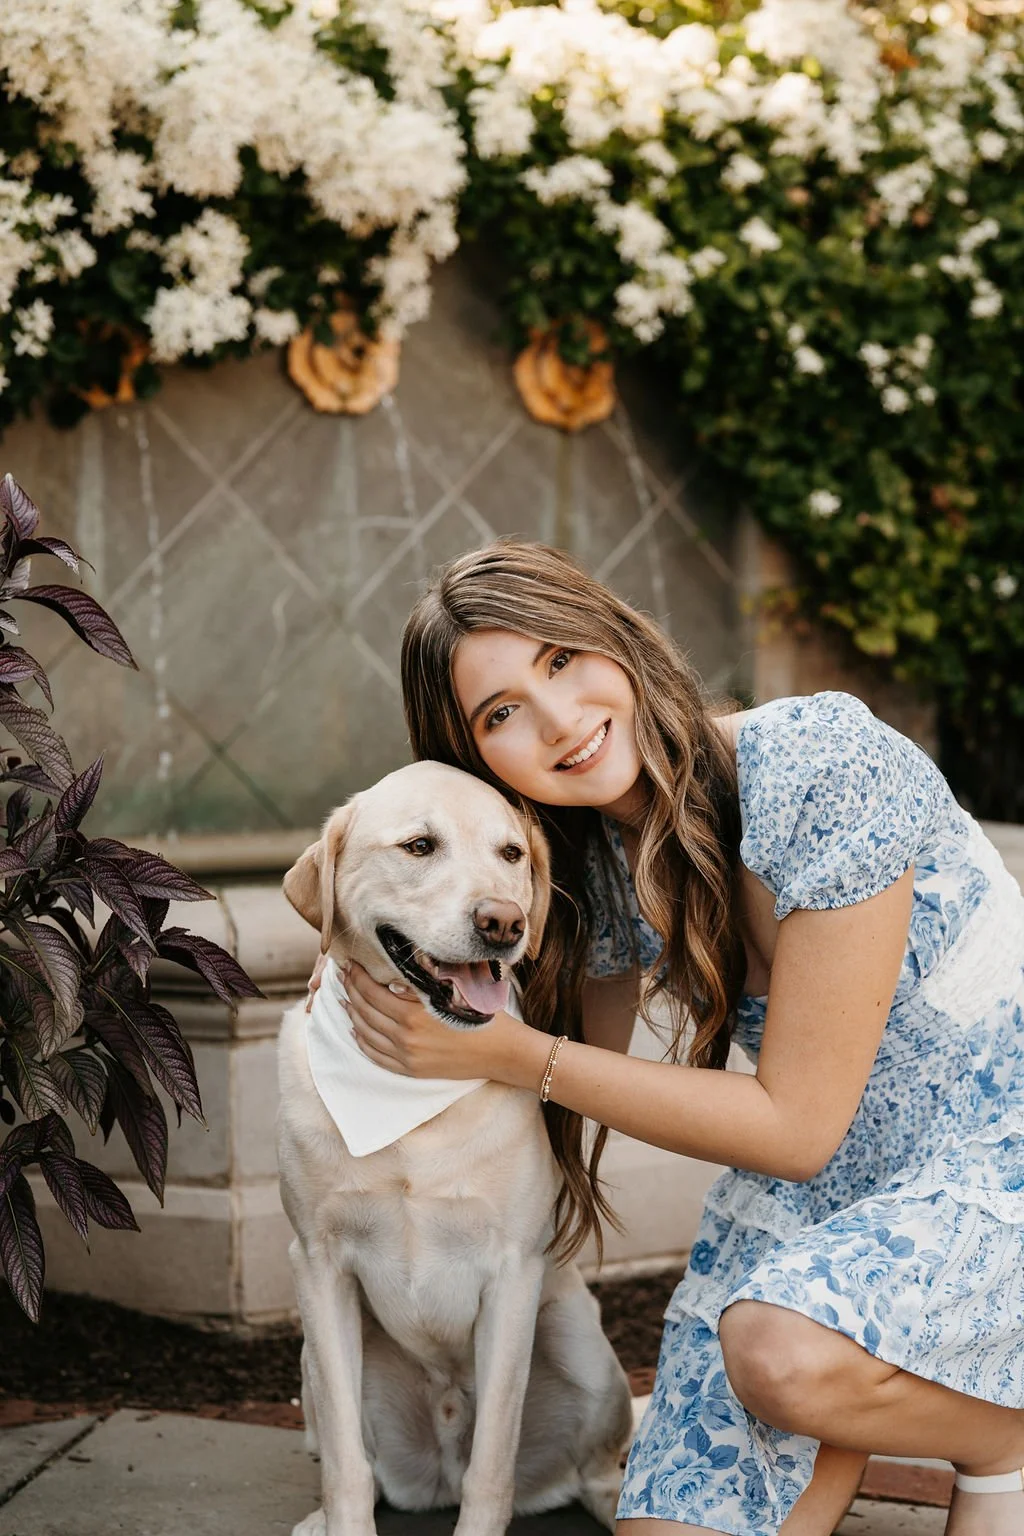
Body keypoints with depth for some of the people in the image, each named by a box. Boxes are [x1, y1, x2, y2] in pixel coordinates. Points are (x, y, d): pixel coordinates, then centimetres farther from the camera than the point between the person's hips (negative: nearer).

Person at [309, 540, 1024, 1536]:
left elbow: (794, 1125, -22)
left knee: (784, 1350, -33)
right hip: (815, 1188, 5)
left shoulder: (820, 763, -24)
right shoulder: (591, 864, -5)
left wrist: (512, 1055, -21)